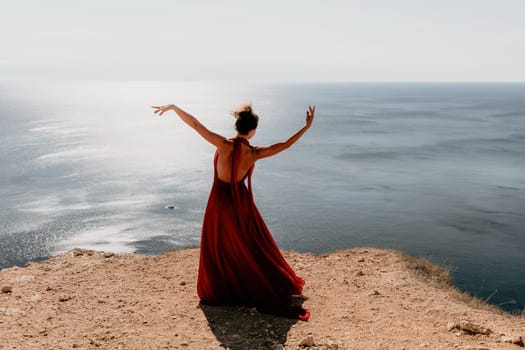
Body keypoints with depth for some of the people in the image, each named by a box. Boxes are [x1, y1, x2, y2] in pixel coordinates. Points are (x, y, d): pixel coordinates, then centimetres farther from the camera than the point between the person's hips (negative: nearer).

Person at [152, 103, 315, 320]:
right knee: (254, 247, 16)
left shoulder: (224, 145, -20)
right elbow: (284, 145, -7)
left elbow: (195, 125, -19)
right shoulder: (253, 153, -15)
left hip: (220, 200, -1)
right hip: (241, 200, 2)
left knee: (217, 248, 16)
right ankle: (281, 287, 27)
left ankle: (217, 293, 26)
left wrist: (173, 107, -9)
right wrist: (306, 127, 0)